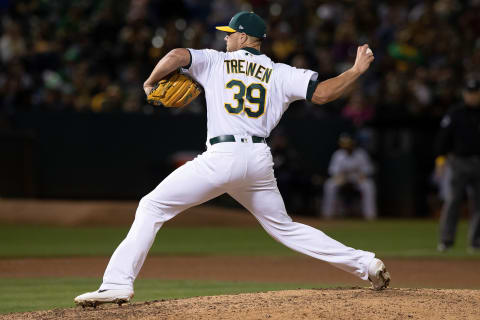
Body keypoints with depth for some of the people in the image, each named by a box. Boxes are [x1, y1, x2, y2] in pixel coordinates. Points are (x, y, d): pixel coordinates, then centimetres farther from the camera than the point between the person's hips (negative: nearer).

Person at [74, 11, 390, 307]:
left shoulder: (215, 62, 9)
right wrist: (357, 70, 17)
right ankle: (365, 263, 15)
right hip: (260, 160, 5)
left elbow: (177, 55, -7)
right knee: (284, 227, 22)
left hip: (222, 157, -5)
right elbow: (322, 93, 4)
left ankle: (118, 283, -13)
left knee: (152, 207, 2)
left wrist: (151, 83, 10)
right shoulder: (280, 74, 14)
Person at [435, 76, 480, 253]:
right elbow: (444, 137, 2)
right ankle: (446, 239, -8)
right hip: (458, 163, -2)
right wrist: (440, 157, -8)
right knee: (452, 200, -9)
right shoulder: (454, 114, 4)